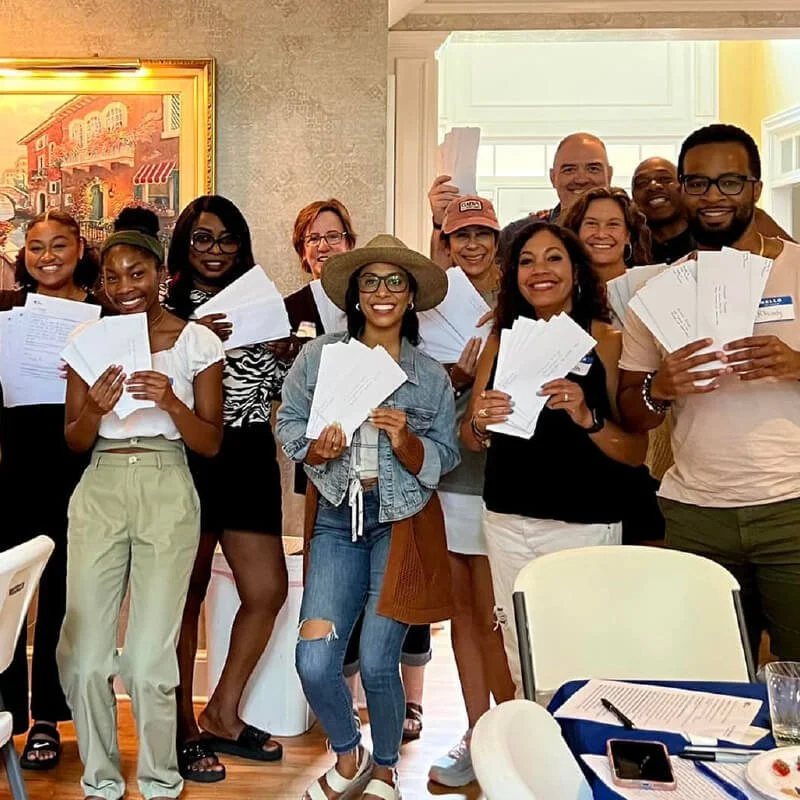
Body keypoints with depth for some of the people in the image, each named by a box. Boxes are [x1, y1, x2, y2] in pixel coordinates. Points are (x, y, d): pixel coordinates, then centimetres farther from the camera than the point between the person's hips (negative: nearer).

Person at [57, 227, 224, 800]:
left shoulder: (197, 342, 1)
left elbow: (211, 444, 1)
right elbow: (74, 442, 9)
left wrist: (171, 402, -16)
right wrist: (96, 409, -13)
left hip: (167, 493, -2)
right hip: (100, 491, 2)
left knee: (150, 661, -4)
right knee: (84, 657, 0)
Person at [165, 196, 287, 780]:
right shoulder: (164, 306, 1)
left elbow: (278, 382, 14)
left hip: (250, 458, 5)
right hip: (187, 457, -5)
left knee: (268, 590, 5)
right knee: (187, 594, 3)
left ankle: (222, 715, 22)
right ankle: (184, 728, 17)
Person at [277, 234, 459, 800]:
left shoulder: (432, 377, 0)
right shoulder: (319, 356, 0)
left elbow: (440, 462, 1)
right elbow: (290, 428, 5)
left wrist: (405, 442, -19)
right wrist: (319, 449, -16)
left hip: (402, 522, -1)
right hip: (337, 519, 1)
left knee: (378, 664, -1)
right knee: (314, 663, -8)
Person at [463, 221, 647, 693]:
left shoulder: (607, 341, -3)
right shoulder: (502, 340, 9)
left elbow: (637, 452, -6)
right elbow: (470, 439, 13)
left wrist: (587, 418, -23)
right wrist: (481, 423, -9)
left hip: (584, 524, -4)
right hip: (508, 520, 4)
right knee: (523, 666, 9)